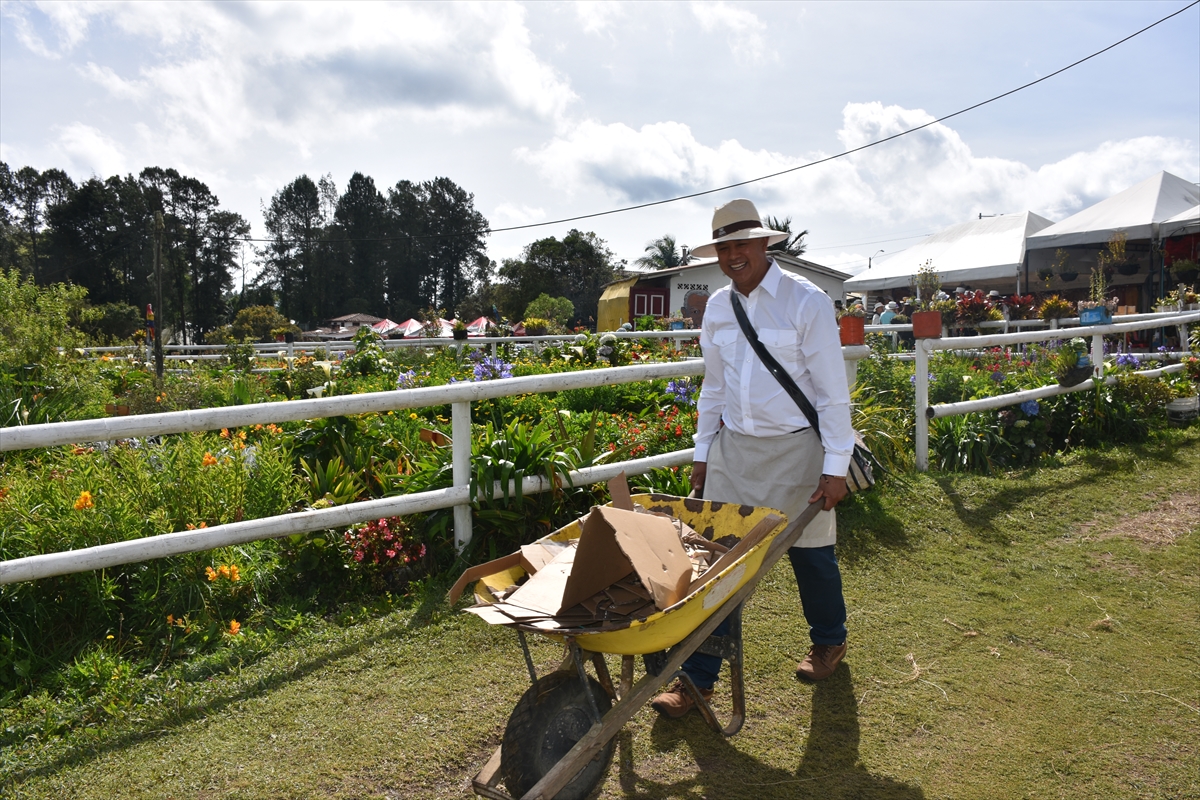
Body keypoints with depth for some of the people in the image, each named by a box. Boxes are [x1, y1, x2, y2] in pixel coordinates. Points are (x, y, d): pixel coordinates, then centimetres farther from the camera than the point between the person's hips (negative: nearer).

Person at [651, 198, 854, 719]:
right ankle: (697, 678, 9)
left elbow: (832, 391, -10)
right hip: (733, 446, 4)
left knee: (811, 554, 13)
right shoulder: (717, 308, 6)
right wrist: (702, 453, 12)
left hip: (795, 449, -4)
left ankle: (828, 641, 41)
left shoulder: (806, 302, -10)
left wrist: (835, 466, -12)